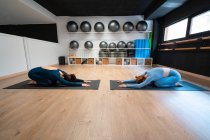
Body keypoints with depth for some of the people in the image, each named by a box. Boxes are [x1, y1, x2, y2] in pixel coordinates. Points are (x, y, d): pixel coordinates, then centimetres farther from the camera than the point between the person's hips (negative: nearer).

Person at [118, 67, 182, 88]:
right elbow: (135, 80, -5)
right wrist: (124, 81, -12)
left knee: (157, 84, -24)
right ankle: (173, 82, 16)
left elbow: (139, 86, -40)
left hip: (175, 75, -8)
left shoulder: (150, 77, -31)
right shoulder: (146, 73, -8)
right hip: (169, 73, 8)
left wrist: (126, 85, -39)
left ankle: (175, 84, 0)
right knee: (152, 82, 1)